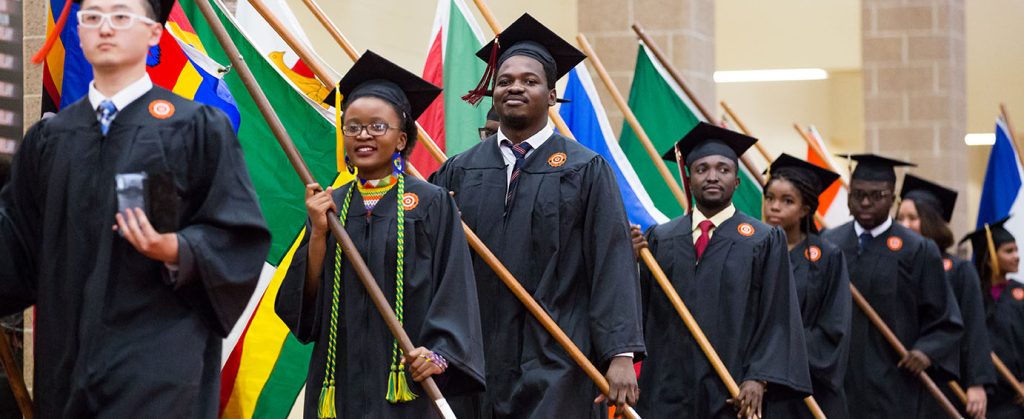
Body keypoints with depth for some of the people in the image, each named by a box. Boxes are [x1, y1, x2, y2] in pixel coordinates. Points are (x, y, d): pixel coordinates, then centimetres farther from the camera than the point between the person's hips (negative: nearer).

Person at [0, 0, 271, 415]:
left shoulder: (197, 128, -1)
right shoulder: (48, 137, 13)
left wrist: (178, 250, -21)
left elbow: (240, 236, -5)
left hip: (159, 354, -4)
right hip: (67, 354, 4)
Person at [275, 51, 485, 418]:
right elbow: (305, 301, 5)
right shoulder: (327, 206, 9)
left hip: (407, 376, -3)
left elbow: (454, 288, -6)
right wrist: (318, 234, -8)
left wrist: (439, 351, -19)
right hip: (340, 379, 3)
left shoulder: (431, 204, -1)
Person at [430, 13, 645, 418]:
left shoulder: (586, 171, 1)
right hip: (476, 365, 3)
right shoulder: (459, 172, 10)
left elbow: (612, 265, -6)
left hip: (555, 368, -3)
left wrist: (621, 354, -14)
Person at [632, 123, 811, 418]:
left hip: (731, 394, -2)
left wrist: (759, 379, -11)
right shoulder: (658, 239, 11)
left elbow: (778, 319, 0)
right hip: (665, 391, 2)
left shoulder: (765, 242, 4)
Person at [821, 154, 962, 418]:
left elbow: (945, 321, 2)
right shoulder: (829, 244, 9)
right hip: (836, 382, 3)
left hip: (893, 390, -3)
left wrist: (927, 351, -15)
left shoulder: (918, 251, 0)